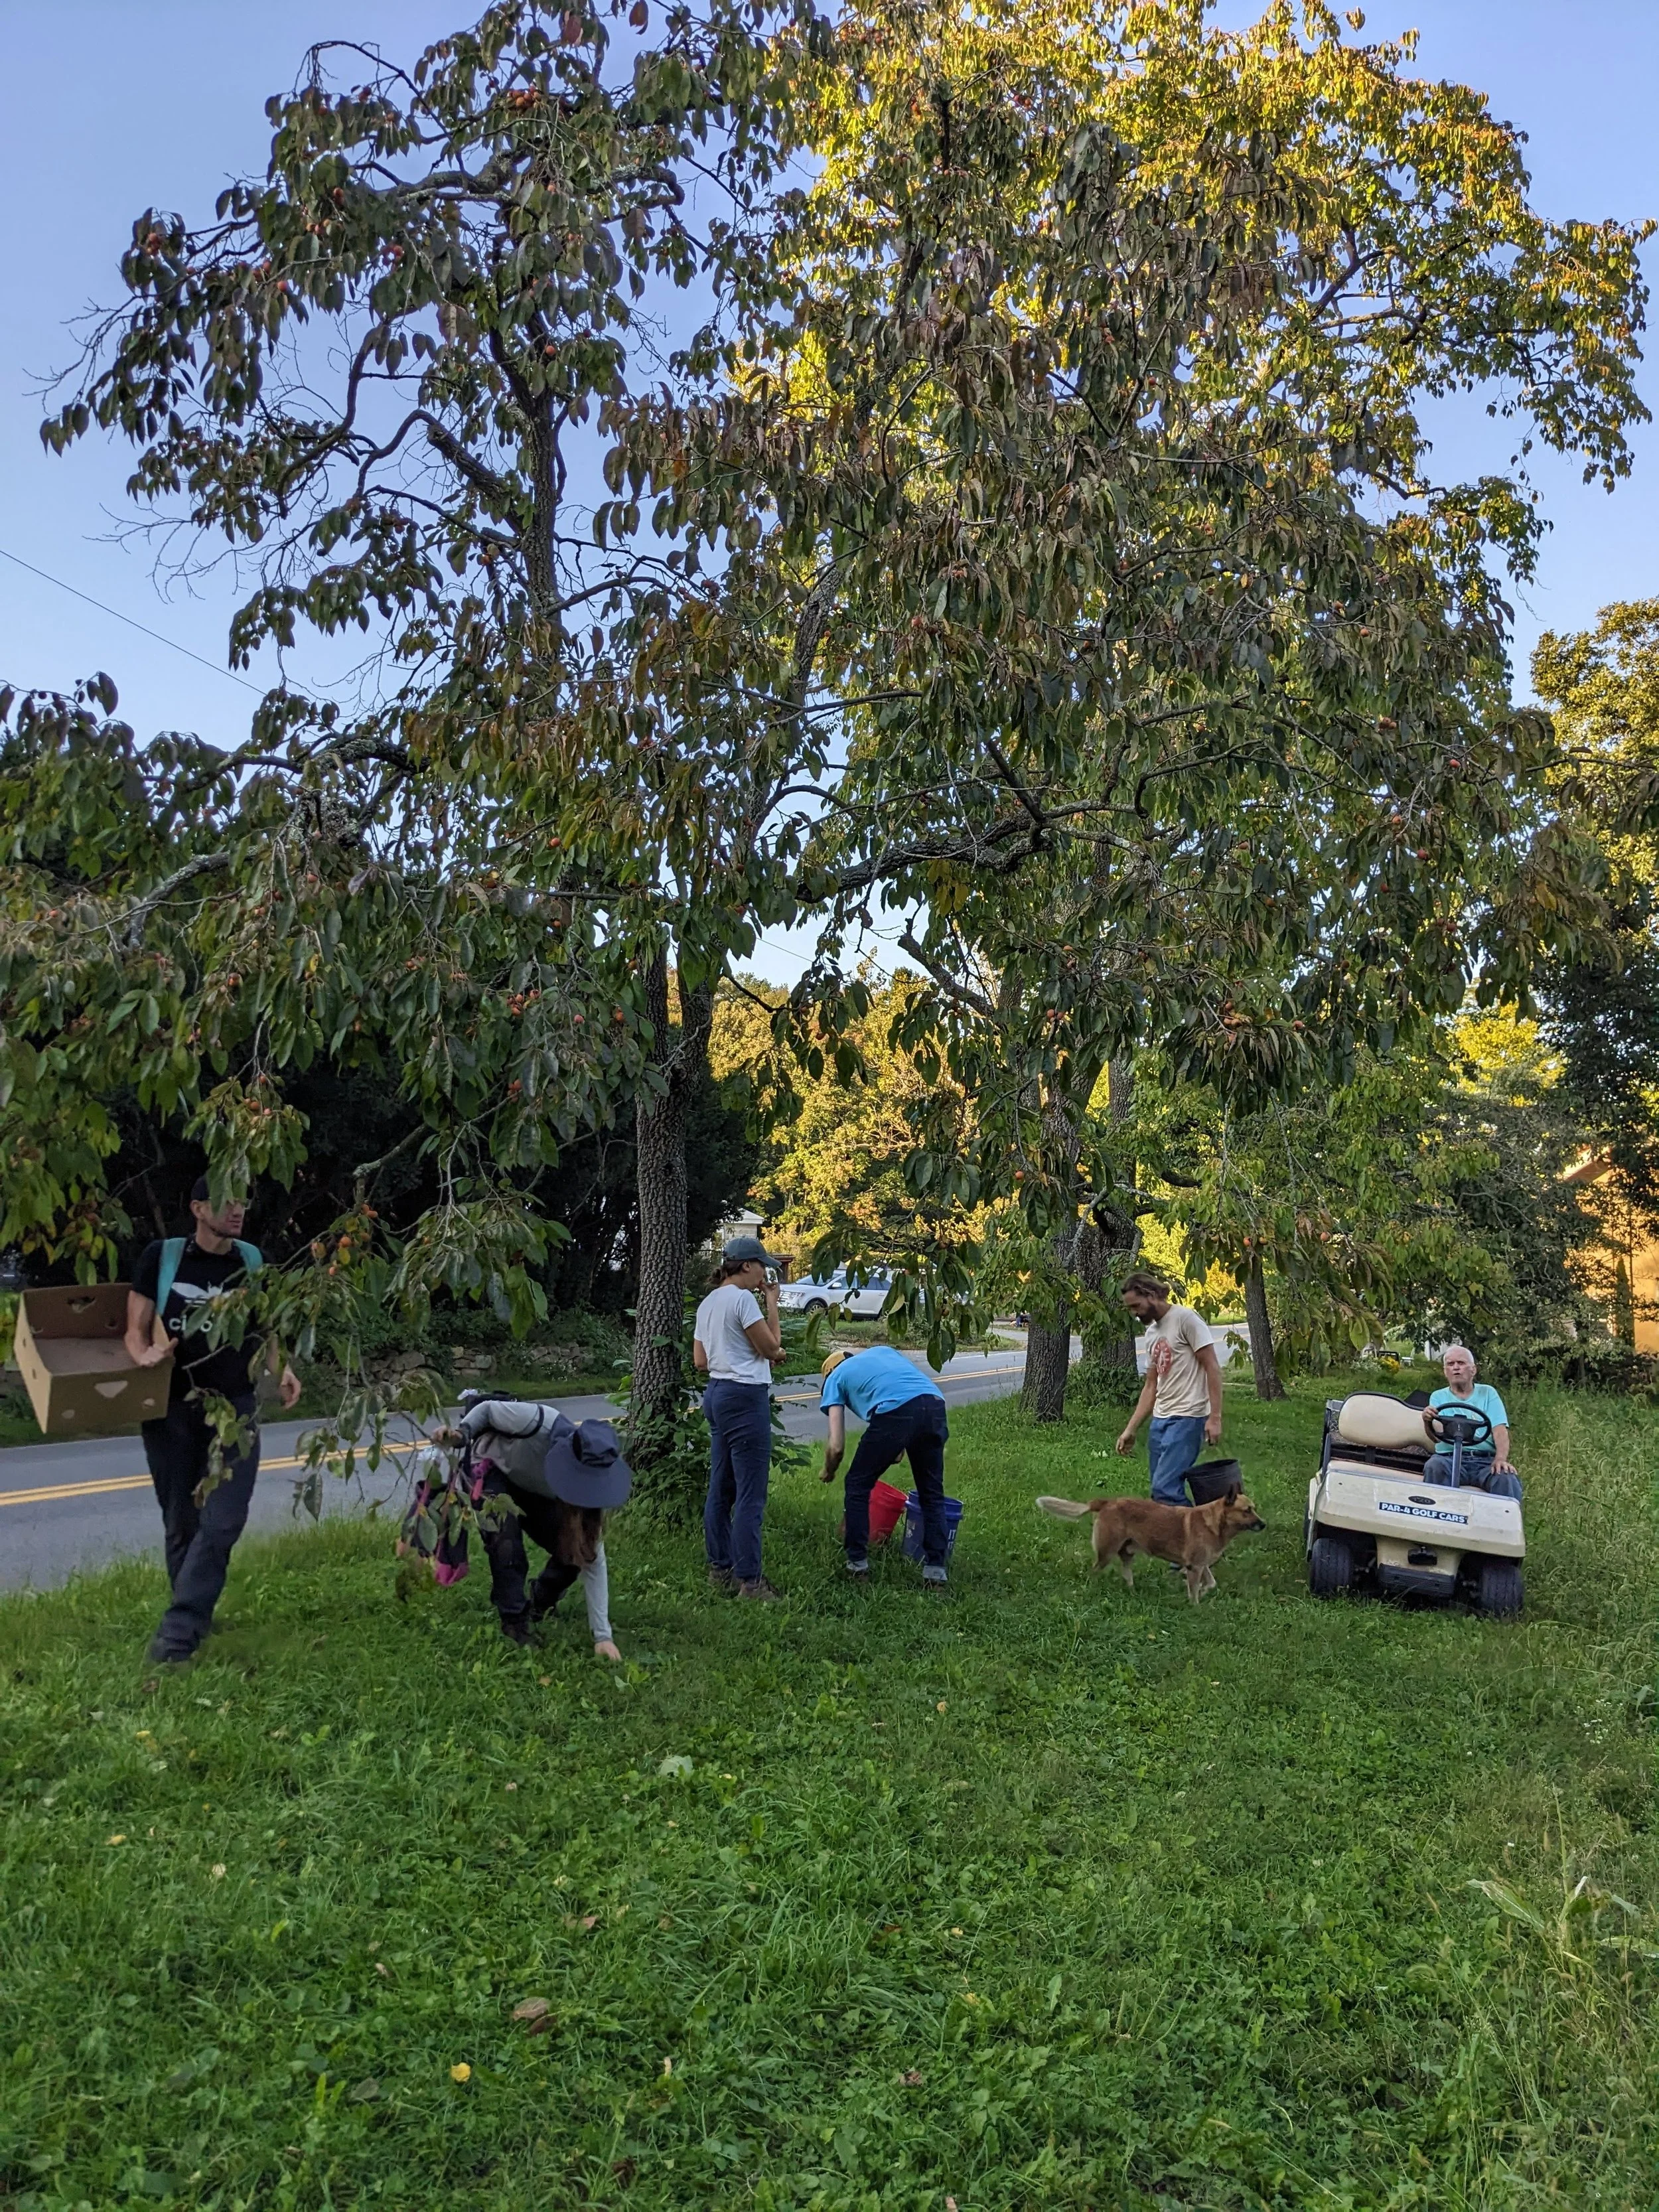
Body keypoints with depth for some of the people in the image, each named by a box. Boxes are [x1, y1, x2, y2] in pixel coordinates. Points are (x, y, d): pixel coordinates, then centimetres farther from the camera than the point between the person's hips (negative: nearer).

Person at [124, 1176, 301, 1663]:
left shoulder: (253, 1260, 2)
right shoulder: (162, 1256, -5)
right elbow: (136, 1330, -4)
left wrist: (283, 1369, -4)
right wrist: (145, 1355, -27)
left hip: (235, 1407, 1)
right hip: (172, 1409, -1)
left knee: (222, 1521, -10)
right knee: (181, 1523, 10)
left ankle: (178, 1629, -5)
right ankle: (192, 1618, 26)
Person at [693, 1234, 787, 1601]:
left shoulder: (707, 1303, 15)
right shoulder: (742, 1298, -13)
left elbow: (700, 1362, 15)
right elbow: (772, 1348, -10)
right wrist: (773, 1304, -1)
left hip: (717, 1393, 10)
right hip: (745, 1396, -10)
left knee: (721, 1489, 14)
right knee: (751, 1494, -5)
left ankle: (721, 1570, 21)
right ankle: (749, 1579, -1)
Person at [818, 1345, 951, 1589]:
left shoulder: (835, 1378, 26)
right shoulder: (883, 1350, 39)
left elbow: (836, 1447, 18)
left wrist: (828, 1473, 39)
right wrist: (903, 1445, 38)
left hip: (895, 1412, -4)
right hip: (935, 1405, 4)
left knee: (858, 1487, 17)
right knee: (932, 1494, 19)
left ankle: (858, 1565, 21)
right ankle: (935, 1573, 18)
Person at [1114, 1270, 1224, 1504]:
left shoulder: (1186, 1319, -8)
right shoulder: (1152, 1333, 17)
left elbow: (1212, 1367, -11)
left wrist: (1215, 1417, -18)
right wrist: (1130, 1429, 15)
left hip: (1187, 1417, -9)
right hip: (1159, 1419, 9)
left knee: (1165, 1489, -16)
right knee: (1162, 1490, 6)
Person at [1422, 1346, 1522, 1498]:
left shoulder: (1487, 1393, 16)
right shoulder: (1438, 1397, 15)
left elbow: (1500, 1431, 3)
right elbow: (1436, 1437, -1)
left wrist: (1501, 1458, -18)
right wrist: (1427, 1422, -26)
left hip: (1486, 1461, 0)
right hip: (1450, 1459, 0)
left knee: (1507, 1479, -32)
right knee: (1434, 1467, -33)